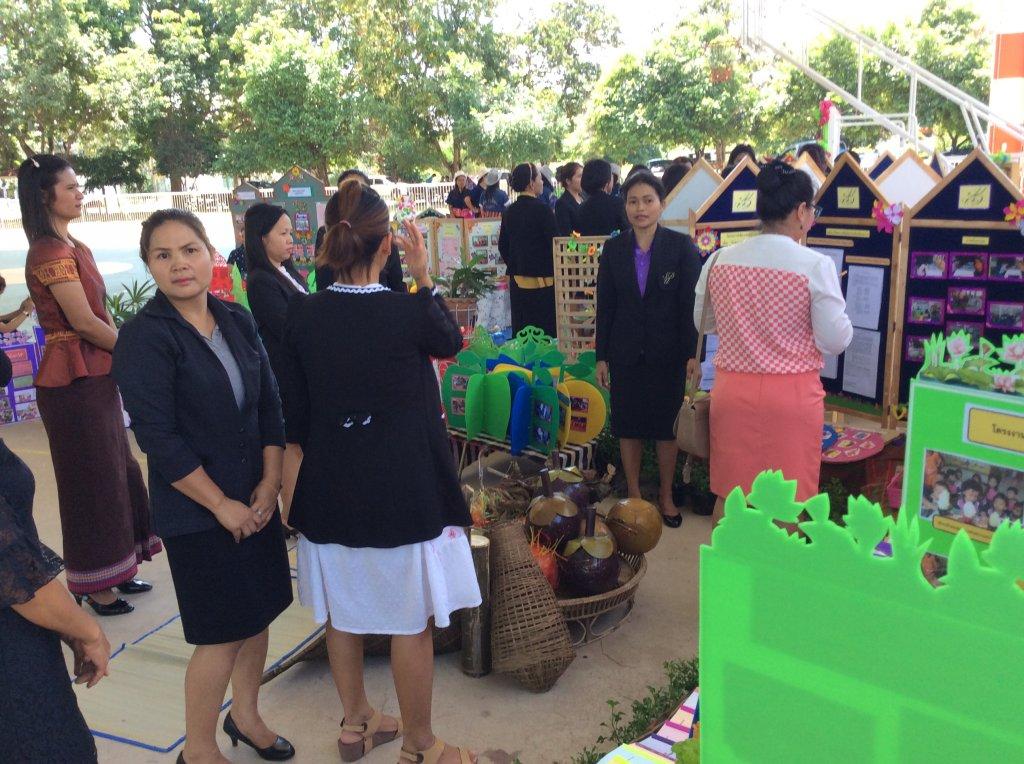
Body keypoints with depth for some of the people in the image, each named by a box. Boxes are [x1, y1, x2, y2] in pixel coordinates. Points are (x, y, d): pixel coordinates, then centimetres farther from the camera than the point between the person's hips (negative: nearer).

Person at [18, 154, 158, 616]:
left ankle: (114, 570, 30)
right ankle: (94, 585, 17)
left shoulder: (75, 248, 13)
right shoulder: (52, 253, -16)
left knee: (115, 471, 16)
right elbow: (84, 323, -18)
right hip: (75, 381, -9)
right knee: (91, 479, 2)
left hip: (96, 376, 9)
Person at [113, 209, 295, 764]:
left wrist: (270, 483, -4)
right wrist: (222, 505, -14)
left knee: (259, 612, 16)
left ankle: (244, 715, 40)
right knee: (223, 632, 3)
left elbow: (270, 406, 6)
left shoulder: (238, 322, 4)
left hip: (256, 499, 6)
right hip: (196, 513, -6)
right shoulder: (144, 337, -14)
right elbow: (158, 437, -17)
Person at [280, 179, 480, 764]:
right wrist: (424, 277, 7)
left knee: (343, 612, 20)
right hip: (403, 491, -4)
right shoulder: (409, 312, -18)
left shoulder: (304, 316, -7)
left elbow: (296, 416, 0)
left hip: (331, 490, 5)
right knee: (411, 623, 10)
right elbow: (451, 343, 5)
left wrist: (318, 461, 15)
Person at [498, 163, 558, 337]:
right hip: (542, 281, -6)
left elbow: (502, 246, 13)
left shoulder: (509, 211, 7)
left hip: (517, 281, 6)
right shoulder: (542, 209, -12)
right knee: (546, 330, -1)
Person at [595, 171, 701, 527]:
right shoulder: (613, 248, 2)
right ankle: (633, 493, 25)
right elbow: (605, 306, 4)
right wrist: (602, 356, 3)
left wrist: (692, 354, -10)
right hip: (626, 352, 2)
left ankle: (666, 495, 26)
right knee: (628, 424, 10)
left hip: (667, 351, -2)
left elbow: (691, 304, -6)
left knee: (667, 424, 8)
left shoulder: (681, 246, -6)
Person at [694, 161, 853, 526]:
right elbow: (835, 341, -9)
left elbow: (703, 322, 10)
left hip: (731, 390, 4)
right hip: (791, 395, -3)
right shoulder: (815, 265, -13)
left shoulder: (720, 260, -2)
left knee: (730, 492, 17)